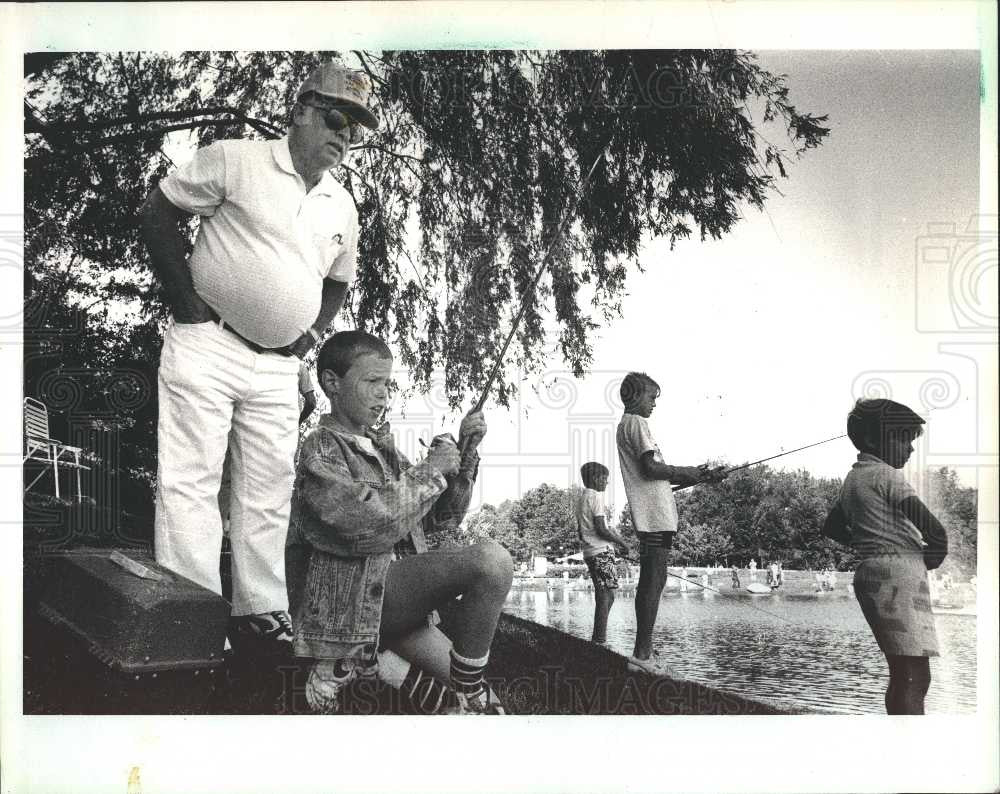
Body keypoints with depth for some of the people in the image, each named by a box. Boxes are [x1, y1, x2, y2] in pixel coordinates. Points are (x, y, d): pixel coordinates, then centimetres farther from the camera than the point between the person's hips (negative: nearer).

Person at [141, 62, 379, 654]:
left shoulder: (343, 207, 13)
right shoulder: (235, 161, -5)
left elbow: (339, 282, 27)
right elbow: (159, 212, -5)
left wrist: (313, 331, 9)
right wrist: (188, 302, -11)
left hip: (278, 367, 6)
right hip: (207, 346, -5)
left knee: (270, 491, 6)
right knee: (191, 480, -8)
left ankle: (261, 615, 14)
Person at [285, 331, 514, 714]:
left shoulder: (382, 447, 19)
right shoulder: (320, 450, -5)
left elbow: (441, 517, 17)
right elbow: (373, 524, -22)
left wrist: (465, 453, 3)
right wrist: (429, 470, -11)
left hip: (393, 595, 8)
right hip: (356, 594, -8)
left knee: (485, 702, -1)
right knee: (491, 560, -25)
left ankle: (363, 660, 1)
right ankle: (472, 697, -14)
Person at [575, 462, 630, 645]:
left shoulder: (580, 497, 17)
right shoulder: (595, 496, -10)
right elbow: (601, 529, -17)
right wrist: (622, 542, -5)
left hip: (589, 552, 9)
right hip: (601, 551, -9)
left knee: (603, 595, 11)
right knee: (607, 595, -9)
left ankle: (597, 639, 10)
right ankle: (599, 640, -13)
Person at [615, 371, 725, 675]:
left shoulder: (626, 425, 24)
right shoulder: (636, 423, -6)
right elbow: (651, 467, -17)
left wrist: (700, 476, 17)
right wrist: (687, 472, -3)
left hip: (650, 517, 10)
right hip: (656, 515, -10)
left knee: (651, 582, 10)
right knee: (653, 582, -10)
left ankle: (644, 652, 12)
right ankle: (641, 654, -11)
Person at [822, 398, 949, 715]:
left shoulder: (853, 478, 18)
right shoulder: (886, 475, -9)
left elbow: (831, 527, 32)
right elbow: (933, 528, -19)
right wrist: (936, 552, 1)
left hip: (871, 572, 10)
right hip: (899, 572, -10)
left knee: (902, 674, 12)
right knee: (915, 677, -13)